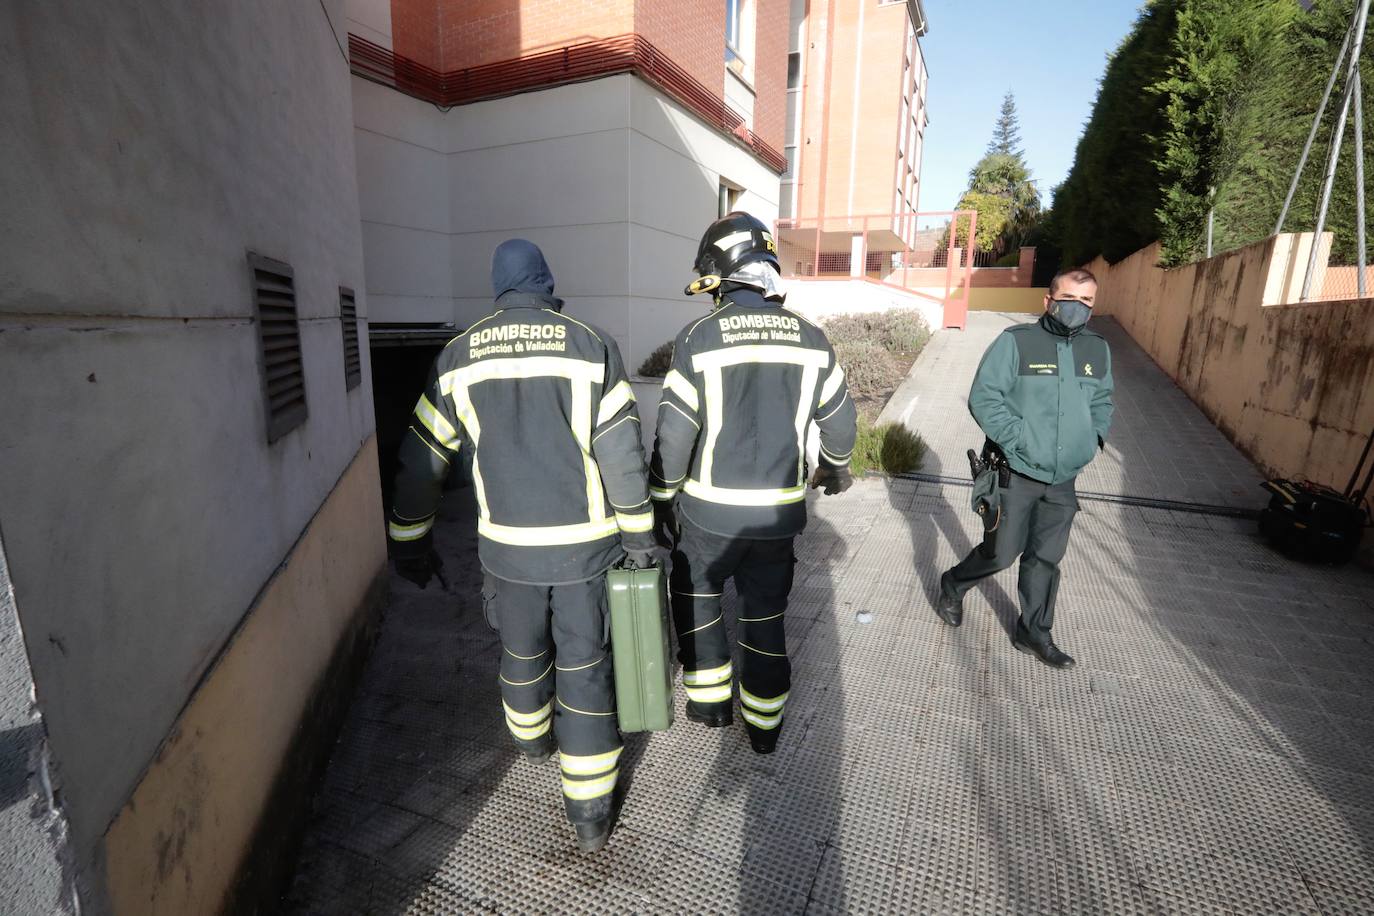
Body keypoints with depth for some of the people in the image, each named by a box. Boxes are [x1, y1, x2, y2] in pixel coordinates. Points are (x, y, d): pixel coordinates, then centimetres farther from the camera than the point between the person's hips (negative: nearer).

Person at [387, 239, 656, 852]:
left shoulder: (460, 358, 1)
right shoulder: (591, 346, -6)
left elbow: (422, 460, 5)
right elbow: (622, 454, -10)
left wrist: (410, 542, 16)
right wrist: (638, 533, 0)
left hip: (509, 546, 2)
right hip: (585, 544, -2)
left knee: (523, 652, 25)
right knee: (583, 668, 10)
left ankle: (531, 737, 53)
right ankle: (590, 812, 21)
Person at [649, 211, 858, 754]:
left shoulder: (699, 339, -12)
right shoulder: (810, 338, -1)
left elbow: (674, 435, -13)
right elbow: (839, 419, 6)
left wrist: (660, 503, 0)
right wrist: (836, 467, 26)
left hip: (711, 510, -3)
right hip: (779, 510, 3)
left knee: (695, 594, 22)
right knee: (766, 613, 17)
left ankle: (711, 699, 30)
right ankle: (765, 720, 30)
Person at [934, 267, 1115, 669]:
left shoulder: (1098, 350, 7)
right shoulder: (1017, 341, -12)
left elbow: (1102, 400, 22)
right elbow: (983, 397, -15)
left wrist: (1097, 435, 4)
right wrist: (1018, 440, -21)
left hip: (1063, 482, 6)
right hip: (1016, 474, -5)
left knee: (1046, 559, 14)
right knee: (1001, 553, 2)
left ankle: (1034, 633, 30)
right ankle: (952, 586, 32)